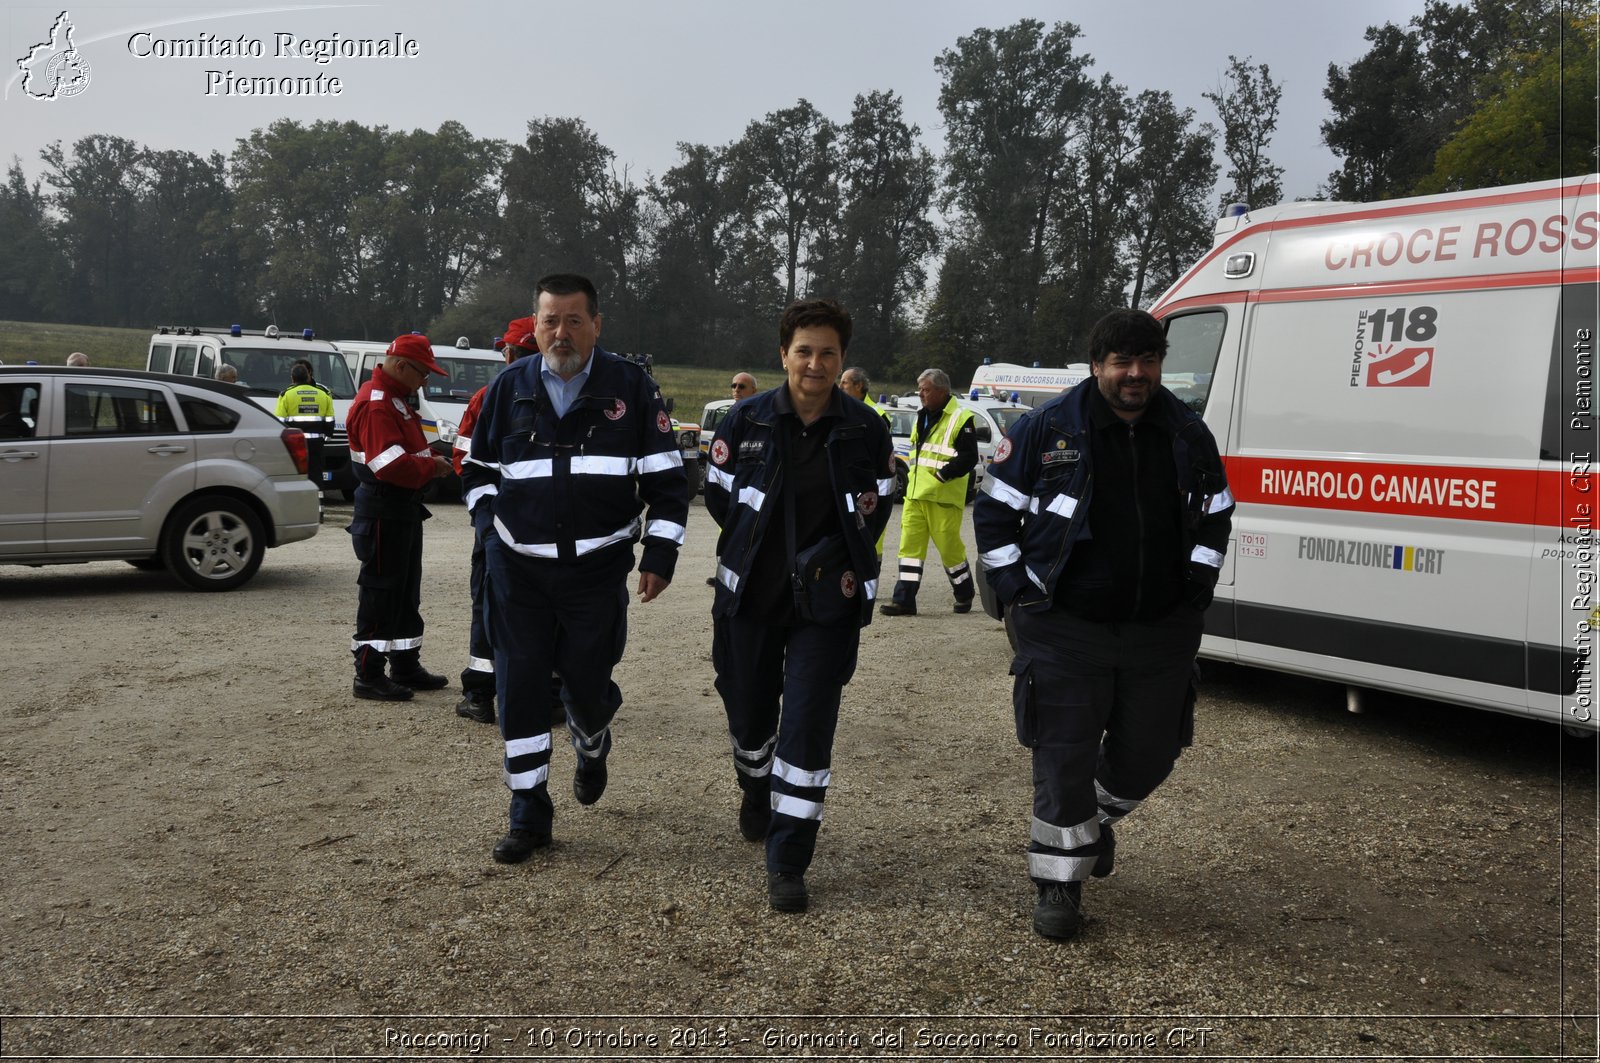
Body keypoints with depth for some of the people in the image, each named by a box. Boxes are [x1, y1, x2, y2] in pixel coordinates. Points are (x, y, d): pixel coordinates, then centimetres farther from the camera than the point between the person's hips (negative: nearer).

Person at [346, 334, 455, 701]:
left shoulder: (394, 399, 16)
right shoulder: (375, 405, -19)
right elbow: (392, 465, -28)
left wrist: (430, 462, 4)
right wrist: (432, 466, -15)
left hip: (404, 510, 11)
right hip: (383, 514, -11)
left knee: (406, 591, 16)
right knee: (380, 592, -4)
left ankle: (406, 666, 26)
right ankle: (369, 675, 3)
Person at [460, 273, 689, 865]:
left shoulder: (632, 388, -1)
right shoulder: (509, 388, 5)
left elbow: (666, 479, 2)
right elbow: (478, 469, 18)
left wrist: (659, 554, -4)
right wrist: (491, 525, 4)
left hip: (598, 567, -2)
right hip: (517, 567, 2)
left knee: (586, 679, 3)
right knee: (519, 686, 1)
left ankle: (592, 748, 40)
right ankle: (529, 813, 14)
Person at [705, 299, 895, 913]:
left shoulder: (866, 431, -3)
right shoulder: (747, 421, -4)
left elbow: (875, 511, 10)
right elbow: (719, 496, 7)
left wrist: (837, 562, 3)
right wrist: (765, 547, 7)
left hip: (827, 604, -1)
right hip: (751, 597, 1)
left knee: (808, 728, -7)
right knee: (749, 714, 15)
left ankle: (787, 862, 4)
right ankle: (755, 790, 50)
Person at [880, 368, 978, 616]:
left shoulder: (960, 418, -8)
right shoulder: (922, 417, 17)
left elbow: (969, 458, -14)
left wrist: (941, 475, -17)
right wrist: (911, 472, 13)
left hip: (943, 497, -7)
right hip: (915, 494, 7)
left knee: (949, 547, 2)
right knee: (910, 545, 1)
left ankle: (964, 594, 22)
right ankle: (904, 600, 2)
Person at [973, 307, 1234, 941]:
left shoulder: (1189, 436, 5)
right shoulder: (1047, 431, -7)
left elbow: (1215, 517, 18)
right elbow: (995, 512, 0)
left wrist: (1196, 586, 8)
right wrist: (1019, 591, -6)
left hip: (1161, 632, 4)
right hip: (1065, 632, -4)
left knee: (1148, 753, 13)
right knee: (1064, 759, 0)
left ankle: (1099, 816, 46)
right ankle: (1059, 883, 16)